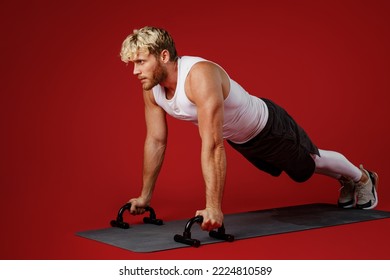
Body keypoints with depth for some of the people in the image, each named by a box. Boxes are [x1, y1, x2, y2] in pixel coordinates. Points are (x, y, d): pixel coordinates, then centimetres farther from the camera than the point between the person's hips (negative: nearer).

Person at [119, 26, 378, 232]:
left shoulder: (200, 76, -44)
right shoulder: (152, 88, -19)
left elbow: (213, 145, -47)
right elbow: (156, 141, -8)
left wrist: (214, 207, -48)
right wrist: (145, 196, -3)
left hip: (267, 127, -7)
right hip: (240, 140, 7)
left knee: (310, 162, 19)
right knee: (299, 167, 30)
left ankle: (362, 178, 51)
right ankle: (345, 180, 59)